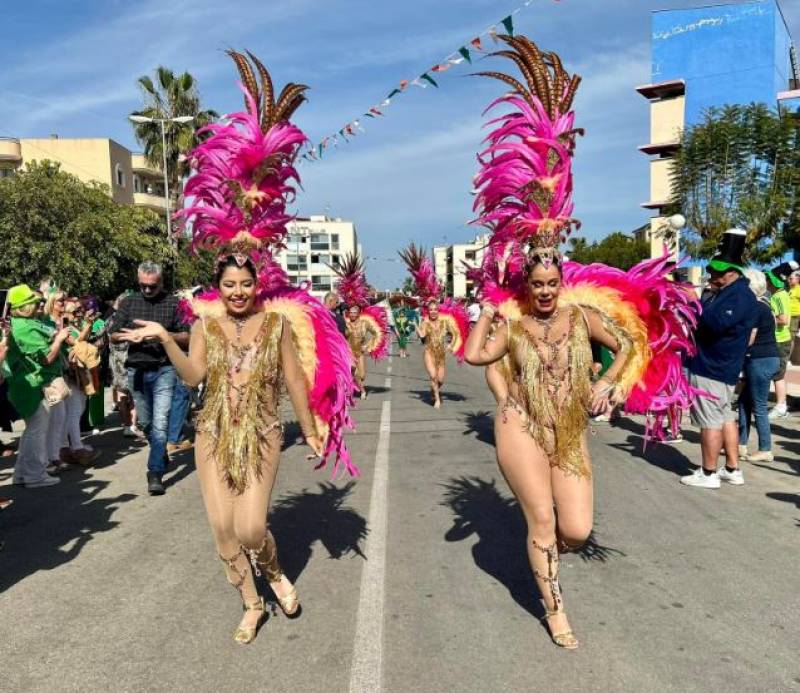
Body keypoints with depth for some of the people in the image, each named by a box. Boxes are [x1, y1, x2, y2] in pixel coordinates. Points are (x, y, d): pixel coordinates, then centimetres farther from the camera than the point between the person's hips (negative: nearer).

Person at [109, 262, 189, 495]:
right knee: (145, 422, 13)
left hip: (164, 370, -4)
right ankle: (161, 456, 35)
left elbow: (186, 338, -2)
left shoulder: (173, 303, 0)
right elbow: (113, 335, 11)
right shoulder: (128, 303, 10)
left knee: (160, 422, -11)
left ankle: (155, 473, -8)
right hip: (136, 370, 4)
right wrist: (129, 336, -10)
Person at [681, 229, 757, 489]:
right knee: (726, 417, 14)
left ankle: (708, 474, 4)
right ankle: (732, 470, 24)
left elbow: (717, 322, -30)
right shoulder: (725, 292, 15)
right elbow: (706, 318, 20)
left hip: (712, 368, -10)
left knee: (710, 421, -4)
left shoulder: (740, 296, -17)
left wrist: (698, 302, -17)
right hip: (717, 366, 10)